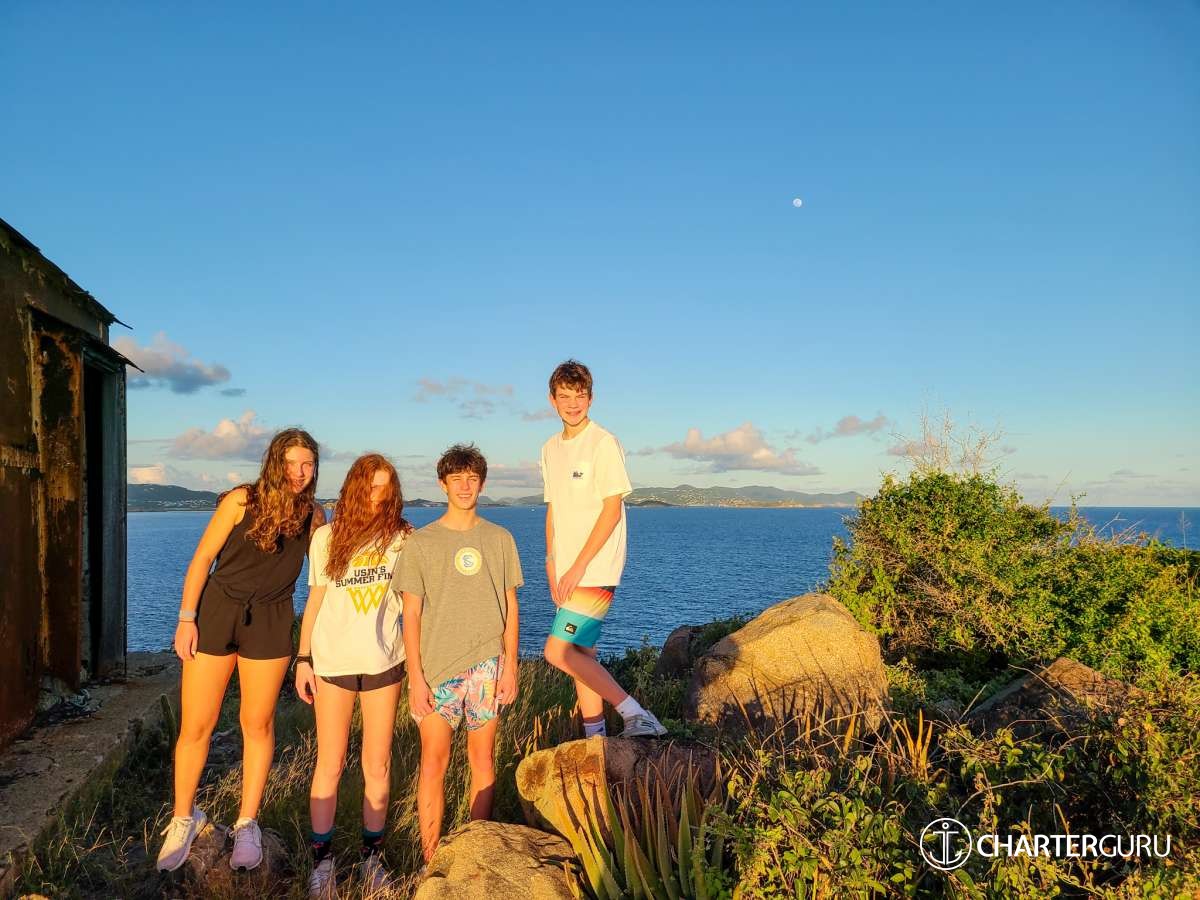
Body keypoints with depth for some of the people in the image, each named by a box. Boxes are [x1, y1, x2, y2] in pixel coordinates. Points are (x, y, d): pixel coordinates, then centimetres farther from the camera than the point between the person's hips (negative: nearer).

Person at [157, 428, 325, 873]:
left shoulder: (312, 515, 1)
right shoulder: (242, 500, -8)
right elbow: (202, 558, -5)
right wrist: (186, 618, -8)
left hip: (270, 622, 2)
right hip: (216, 611, -1)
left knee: (257, 724, 9)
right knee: (195, 725, 4)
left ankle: (247, 824, 25)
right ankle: (183, 819, 26)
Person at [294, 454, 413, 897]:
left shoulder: (401, 537, -1)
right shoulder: (326, 537, 0)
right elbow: (314, 601, 6)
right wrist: (303, 658, 4)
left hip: (384, 661, 0)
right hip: (332, 660, 0)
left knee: (378, 766, 7)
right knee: (330, 764, 5)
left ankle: (372, 858, 22)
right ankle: (321, 861, 20)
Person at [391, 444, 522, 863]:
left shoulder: (500, 539, 7)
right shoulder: (420, 542, 1)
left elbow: (510, 607, 8)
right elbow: (412, 614, -1)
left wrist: (510, 664, 2)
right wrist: (416, 677, -6)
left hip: (486, 664, 2)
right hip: (437, 667, -1)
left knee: (482, 759, 7)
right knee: (434, 761, -2)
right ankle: (431, 860, 9)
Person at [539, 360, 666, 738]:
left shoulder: (604, 443, -10)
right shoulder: (550, 449, 12)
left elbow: (612, 510, -14)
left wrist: (578, 566, -15)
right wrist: (552, 566, 10)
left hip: (596, 570, -7)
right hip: (569, 573, 7)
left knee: (559, 651, -13)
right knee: (580, 655, 12)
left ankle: (636, 715, -6)